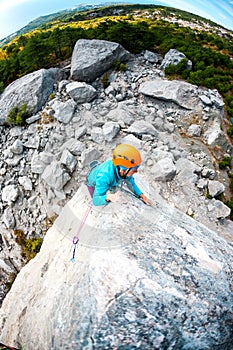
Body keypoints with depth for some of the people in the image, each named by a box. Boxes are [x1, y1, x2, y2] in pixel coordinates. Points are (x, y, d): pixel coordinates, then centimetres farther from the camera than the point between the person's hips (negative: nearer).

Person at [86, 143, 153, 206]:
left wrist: (142, 196, -24)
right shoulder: (104, 176, -49)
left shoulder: (125, 170, -33)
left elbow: (131, 184, -13)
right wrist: (108, 197, -65)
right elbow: (96, 200, -46)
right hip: (94, 184, -4)